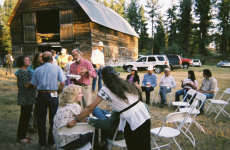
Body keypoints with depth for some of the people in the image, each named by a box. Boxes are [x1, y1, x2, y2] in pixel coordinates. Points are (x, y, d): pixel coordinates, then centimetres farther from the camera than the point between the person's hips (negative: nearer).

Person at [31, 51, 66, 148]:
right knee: (53, 119, 11)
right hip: (53, 95, -2)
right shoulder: (57, 68, -2)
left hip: (41, 95, 2)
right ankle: (51, 141, 18)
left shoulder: (37, 70, 5)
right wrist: (58, 92, 6)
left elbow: (34, 85, 2)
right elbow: (62, 83, -7)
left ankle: (42, 142, 21)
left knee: (41, 120, 13)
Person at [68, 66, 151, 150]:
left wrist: (75, 121, 6)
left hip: (132, 120, -5)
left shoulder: (105, 90, -2)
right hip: (145, 116, 5)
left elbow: (90, 108, -2)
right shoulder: (125, 83, 13)